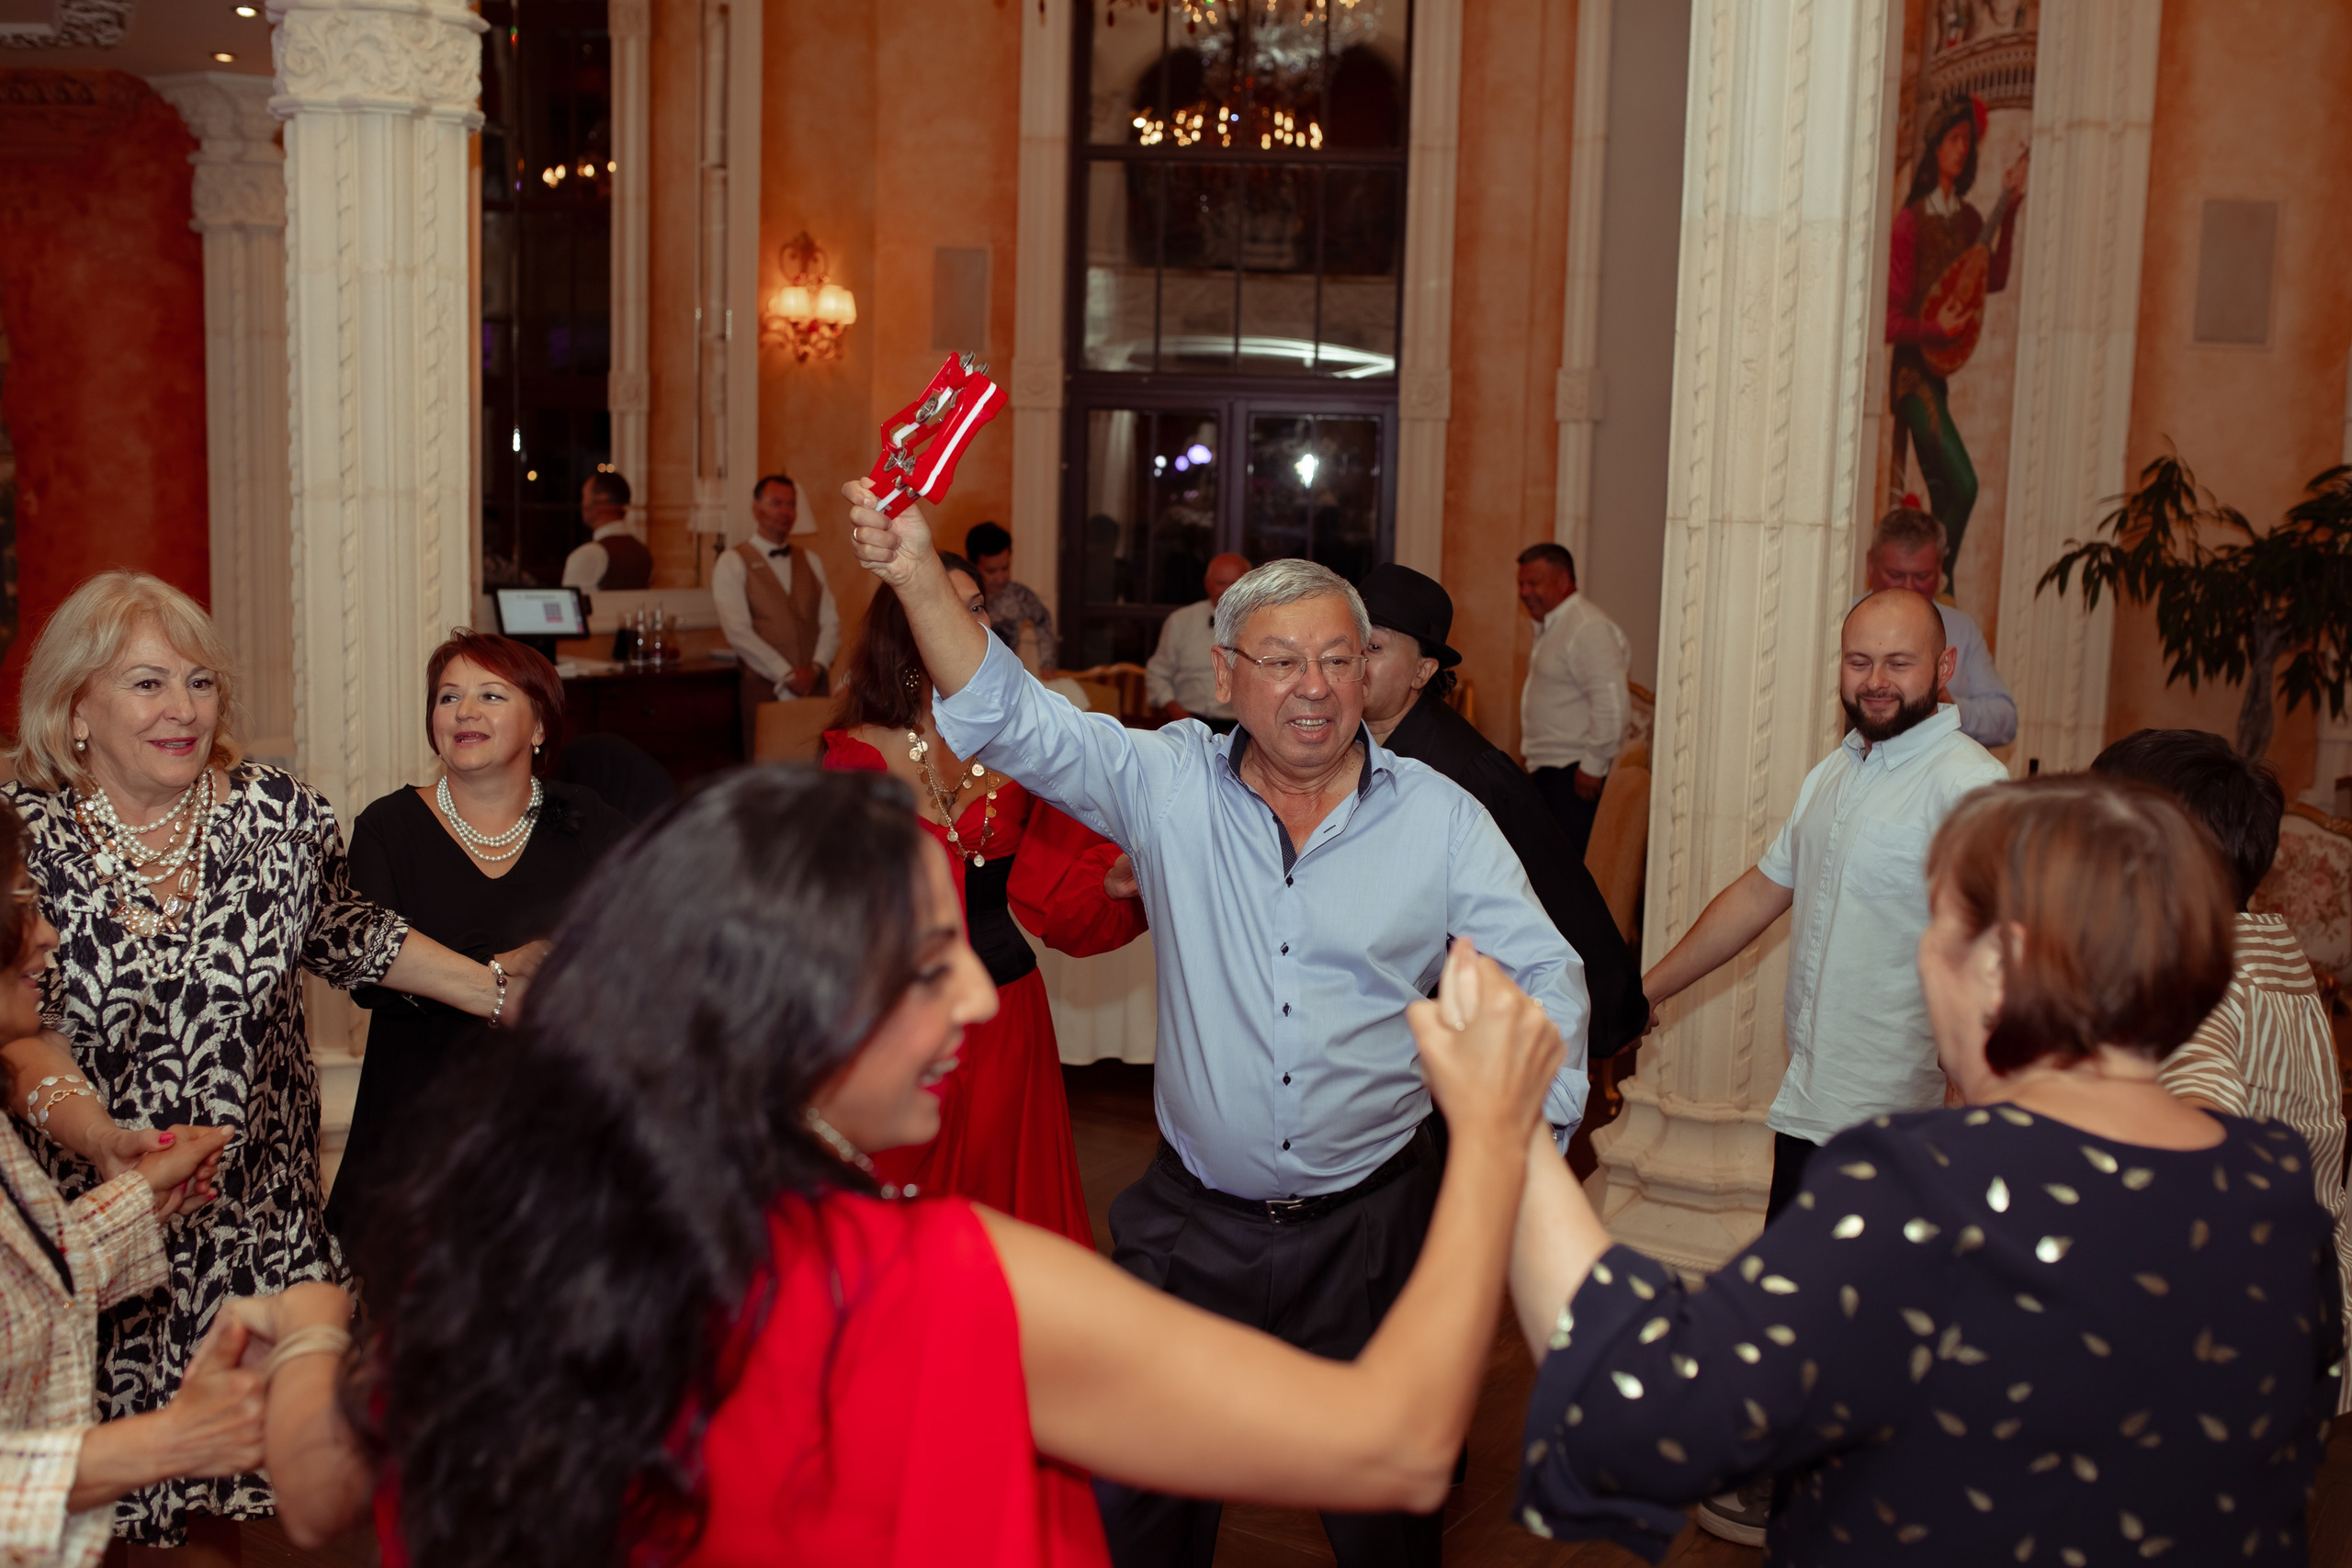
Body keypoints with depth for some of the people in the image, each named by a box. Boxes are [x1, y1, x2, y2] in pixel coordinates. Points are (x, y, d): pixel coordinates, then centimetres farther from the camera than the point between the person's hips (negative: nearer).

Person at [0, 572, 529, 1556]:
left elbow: (343, 933, 12)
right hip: (90, 1216, -1)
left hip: (255, 1216, 2)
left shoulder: (279, 810, -2)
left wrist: (502, 994, 10)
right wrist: (89, 1125, -29)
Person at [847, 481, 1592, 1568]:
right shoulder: (1169, 785, -3)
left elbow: (1543, 978, 2)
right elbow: (1012, 723, -12)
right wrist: (920, 577, -25)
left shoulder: (1439, 818, -3)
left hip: (1370, 1227, 0)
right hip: (1192, 1222, 0)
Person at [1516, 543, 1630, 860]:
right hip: (1550, 768, 10)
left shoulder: (1589, 628, -16)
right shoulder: (1551, 626, 18)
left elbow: (1611, 702, -24)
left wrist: (1593, 766, -21)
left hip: (1576, 773, -10)